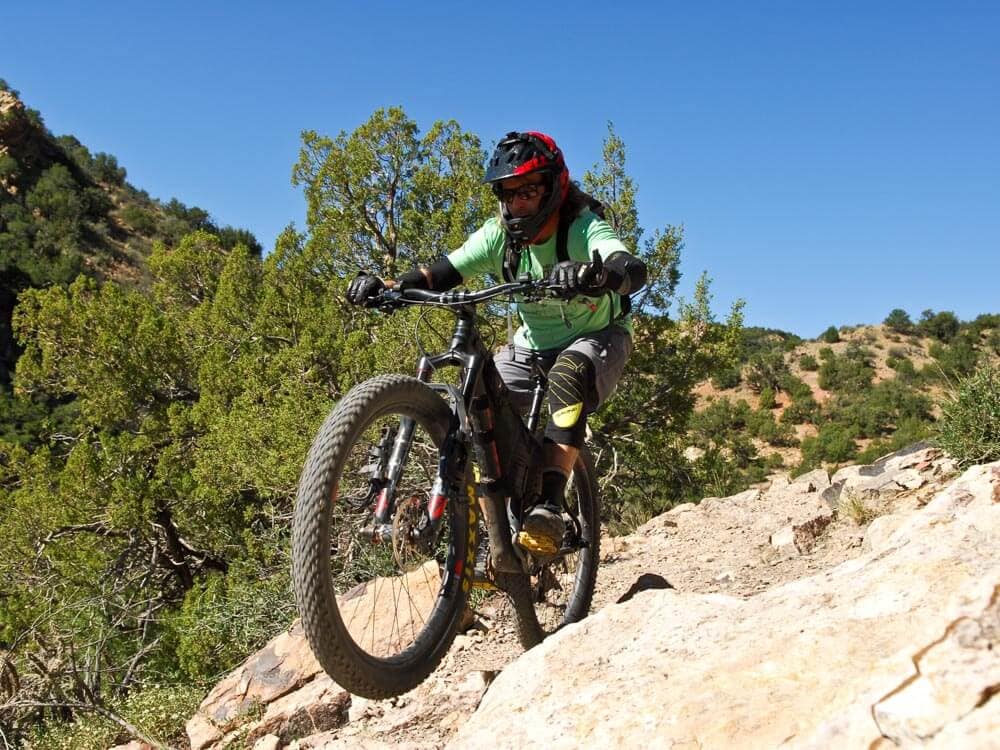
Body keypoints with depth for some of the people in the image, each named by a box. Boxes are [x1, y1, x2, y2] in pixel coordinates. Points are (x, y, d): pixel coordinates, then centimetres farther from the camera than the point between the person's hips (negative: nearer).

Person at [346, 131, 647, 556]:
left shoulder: (583, 228, -25)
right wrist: (386, 286, -38)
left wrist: (596, 274, -68)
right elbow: (443, 272, -19)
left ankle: (550, 504, -38)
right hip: (532, 345, 5)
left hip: (597, 339, -4)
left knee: (569, 374, -38)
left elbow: (634, 270, -44)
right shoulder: (499, 235, -12)